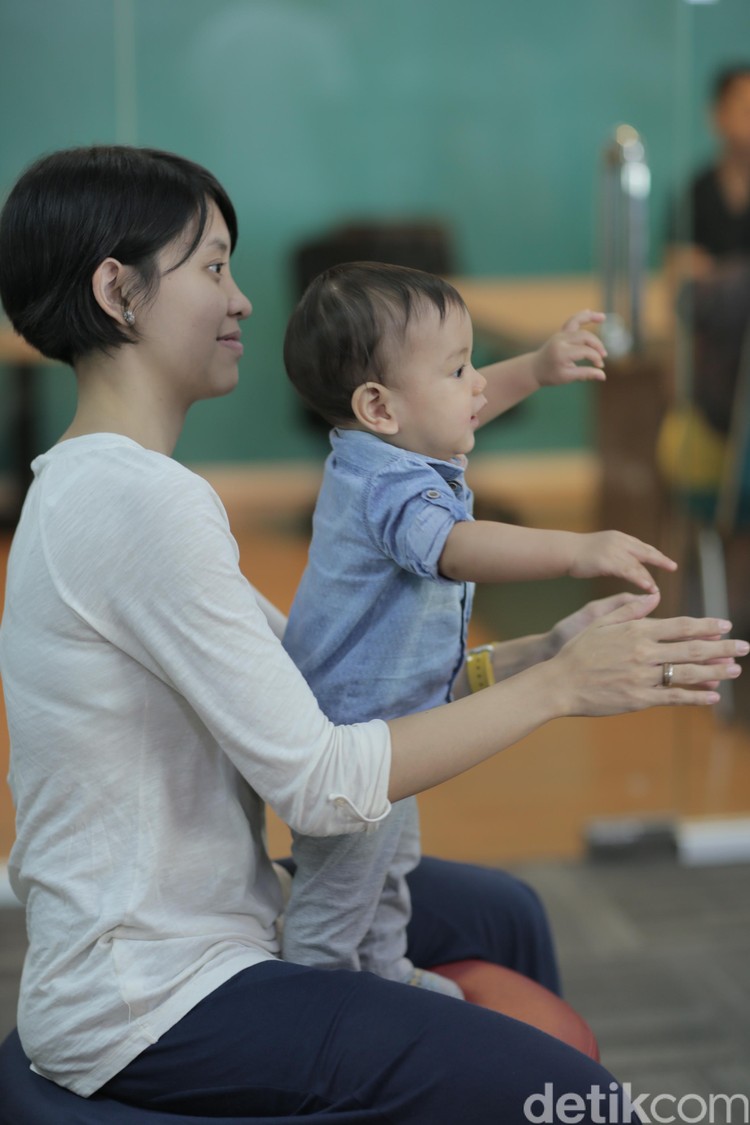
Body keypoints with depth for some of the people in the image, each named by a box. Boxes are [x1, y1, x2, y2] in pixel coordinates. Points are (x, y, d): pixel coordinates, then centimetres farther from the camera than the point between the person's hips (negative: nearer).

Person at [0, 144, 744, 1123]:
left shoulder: (90, 483, 9)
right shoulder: (139, 502, -24)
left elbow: (311, 674, 8)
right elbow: (316, 784, -24)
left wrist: (540, 653, -1)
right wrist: (559, 687, -16)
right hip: (147, 1014, -11)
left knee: (499, 912, 26)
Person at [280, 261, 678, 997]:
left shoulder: (375, 450, -1)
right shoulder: (394, 491, -33)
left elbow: (463, 408, 21)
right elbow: (456, 549, -54)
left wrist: (537, 369, 17)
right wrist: (578, 550, -65)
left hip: (380, 723, 11)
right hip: (348, 741, -11)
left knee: (391, 866, 30)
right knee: (337, 894, 5)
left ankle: (387, 973, 50)